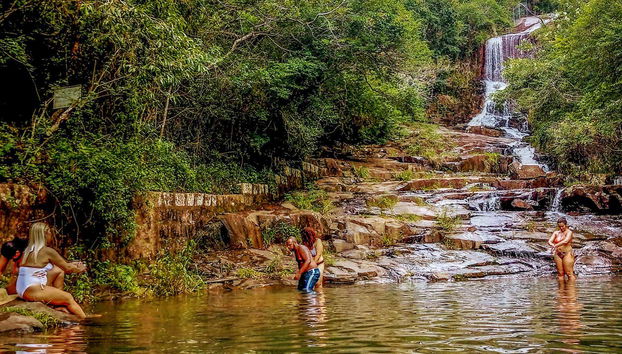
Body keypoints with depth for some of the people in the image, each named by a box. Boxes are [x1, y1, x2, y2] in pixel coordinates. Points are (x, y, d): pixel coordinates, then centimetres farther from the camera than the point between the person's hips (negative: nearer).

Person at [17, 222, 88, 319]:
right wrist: (80, 269, 17)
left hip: (22, 290, 9)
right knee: (69, 298, 0)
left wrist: (72, 264, 25)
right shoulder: (47, 251, -10)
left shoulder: (28, 249, 14)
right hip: (33, 291, -9)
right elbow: (67, 268, -1)